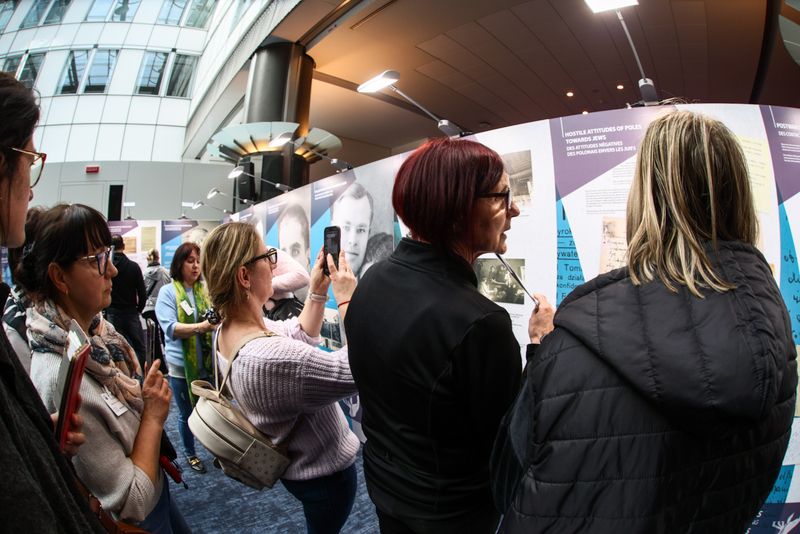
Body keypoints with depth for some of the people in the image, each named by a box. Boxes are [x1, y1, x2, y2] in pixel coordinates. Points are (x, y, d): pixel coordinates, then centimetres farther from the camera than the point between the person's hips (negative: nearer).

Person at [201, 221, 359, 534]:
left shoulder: (226, 331, -11)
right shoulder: (270, 357, -42)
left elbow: (300, 334, 2)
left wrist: (317, 292, -8)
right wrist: (346, 300, -28)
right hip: (325, 472, -8)